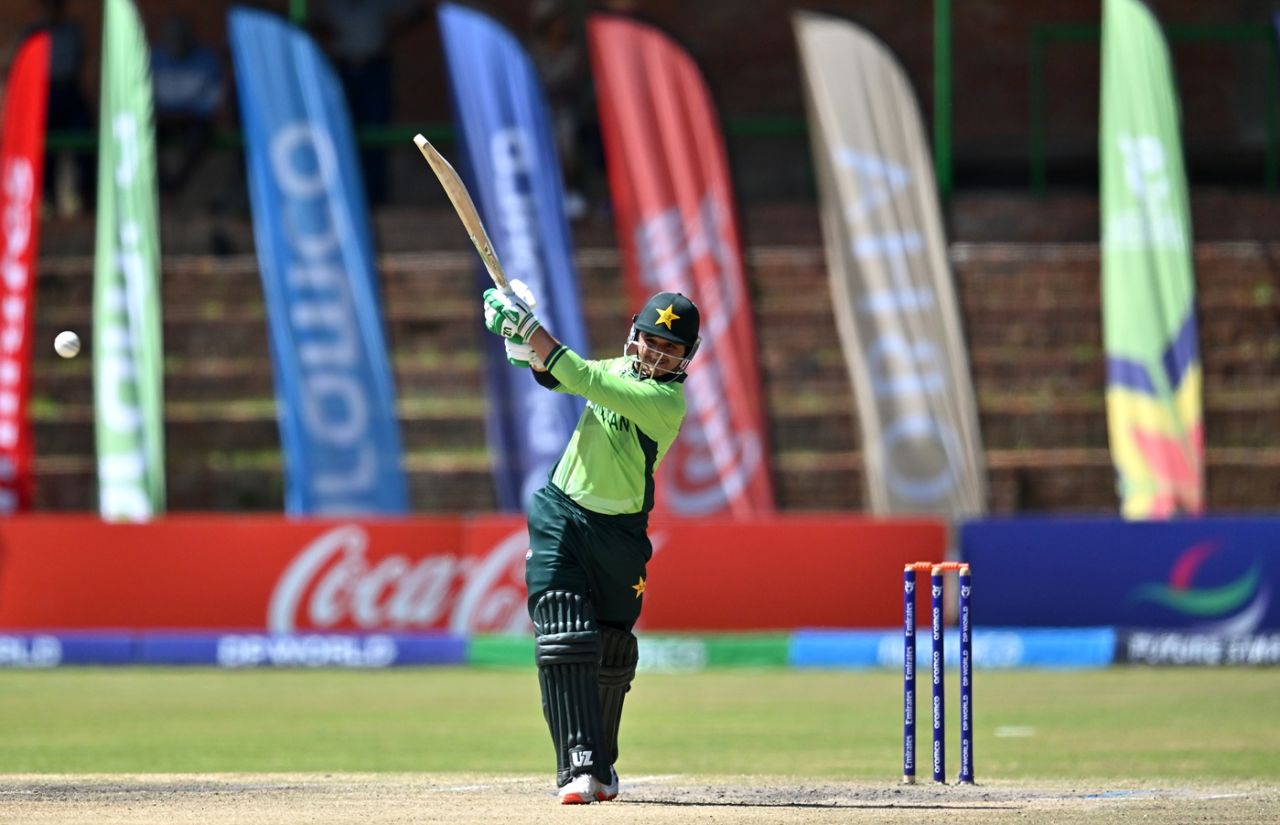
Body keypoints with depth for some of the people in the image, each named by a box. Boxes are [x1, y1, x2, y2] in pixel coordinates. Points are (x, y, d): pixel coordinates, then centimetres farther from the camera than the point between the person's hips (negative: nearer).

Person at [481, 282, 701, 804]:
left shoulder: (667, 400, -17)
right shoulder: (621, 368, 5)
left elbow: (587, 381, -26)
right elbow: (555, 375, 8)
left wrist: (532, 330, -25)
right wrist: (525, 341, -13)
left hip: (617, 533, -3)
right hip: (559, 516, 3)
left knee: (611, 651, 10)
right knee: (563, 638, -14)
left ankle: (601, 763, 33)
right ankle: (580, 767, -22)